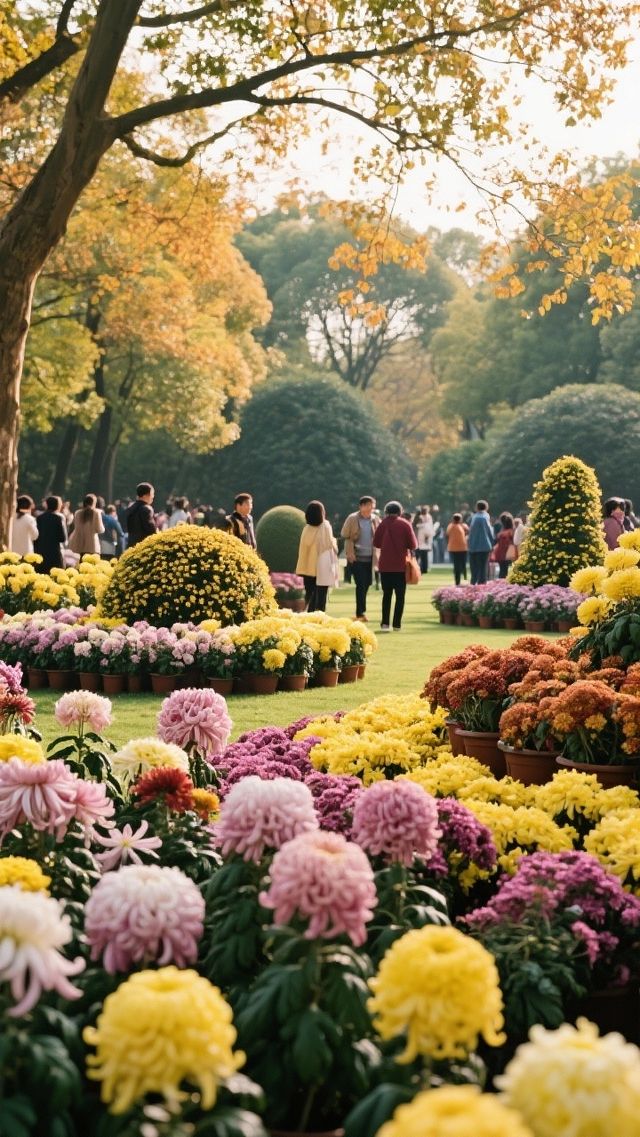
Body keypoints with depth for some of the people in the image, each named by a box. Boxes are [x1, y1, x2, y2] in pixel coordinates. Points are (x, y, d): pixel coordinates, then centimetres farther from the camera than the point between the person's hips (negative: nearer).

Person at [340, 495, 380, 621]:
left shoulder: (375, 520, 5)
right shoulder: (352, 519, -4)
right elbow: (345, 536, -1)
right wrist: (349, 552, -11)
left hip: (370, 557, 4)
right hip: (356, 557, -4)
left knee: (367, 583, 9)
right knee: (361, 584, -10)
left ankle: (360, 611, 24)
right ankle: (361, 612, -8)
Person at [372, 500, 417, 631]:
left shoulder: (383, 524, 0)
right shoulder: (405, 524, -4)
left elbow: (376, 543, 3)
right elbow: (413, 545, -6)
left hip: (385, 565, 2)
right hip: (401, 565, -2)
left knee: (387, 594, 10)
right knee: (400, 595, 6)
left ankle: (385, 623, 1)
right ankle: (397, 624, 2)